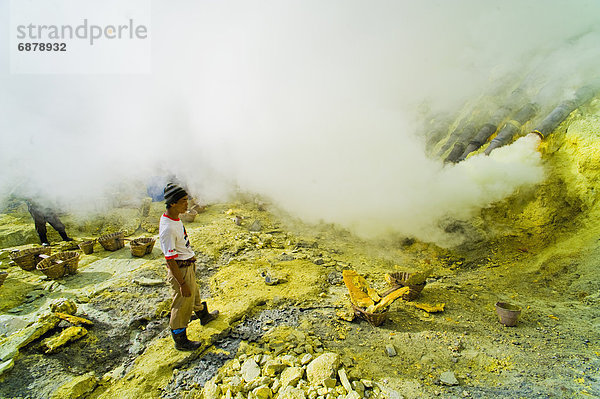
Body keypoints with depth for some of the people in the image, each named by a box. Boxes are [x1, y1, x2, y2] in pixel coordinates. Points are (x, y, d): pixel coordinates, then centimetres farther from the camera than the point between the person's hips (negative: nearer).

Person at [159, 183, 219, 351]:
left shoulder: (176, 218, 0)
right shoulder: (167, 228, -30)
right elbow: (170, 260, -26)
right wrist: (182, 284, -22)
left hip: (189, 265, 9)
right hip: (180, 269, -9)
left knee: (194, 293, 29)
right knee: (183, 305, 8)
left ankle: (204, 315, 54)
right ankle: (180, 341, 28)